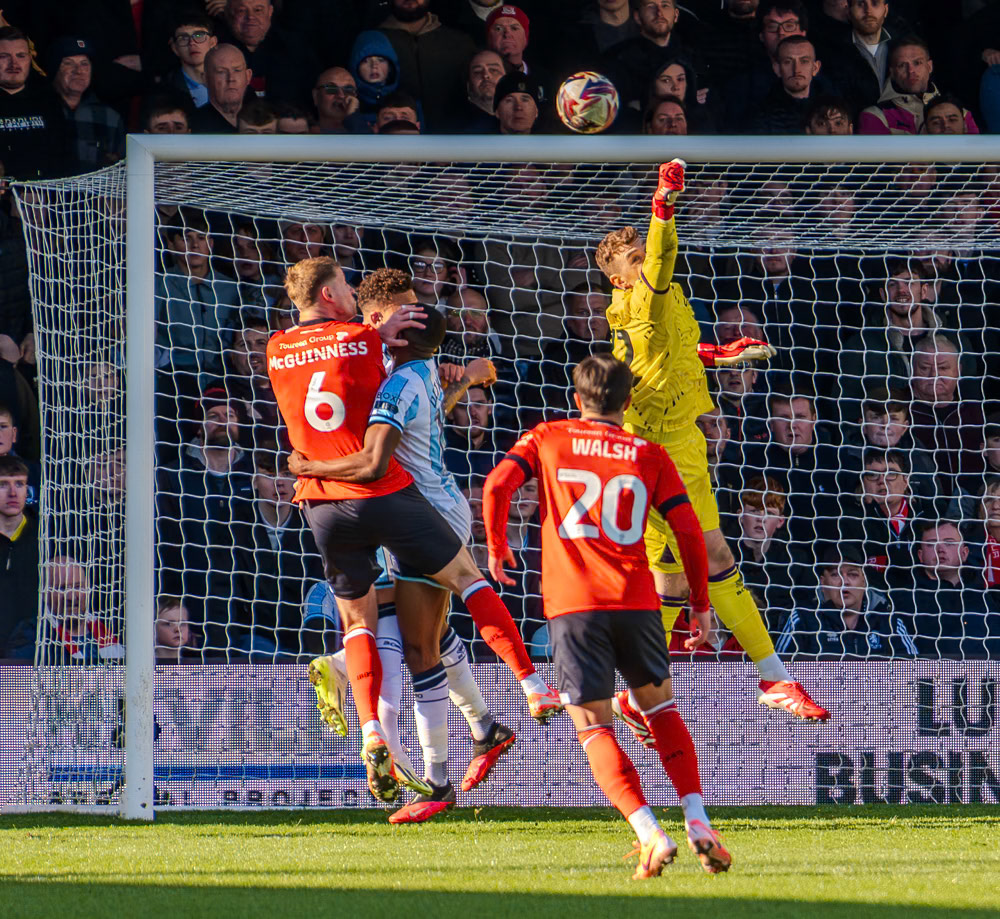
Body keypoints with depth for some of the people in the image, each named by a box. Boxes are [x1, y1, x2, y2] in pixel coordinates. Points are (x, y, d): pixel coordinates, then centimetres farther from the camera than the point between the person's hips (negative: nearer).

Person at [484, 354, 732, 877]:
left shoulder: (546, 439, 11)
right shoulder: (650, 456, 12)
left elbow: (497, 485, -3)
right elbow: (689, 531, 6)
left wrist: (497, 549, 14)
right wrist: (700, 606, 14)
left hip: (572, 602, -2)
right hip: (636, 599, 2)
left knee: (593, 726, 3)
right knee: (660, 708, 23)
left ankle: (650, 835, -17)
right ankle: (698, 824, 8)